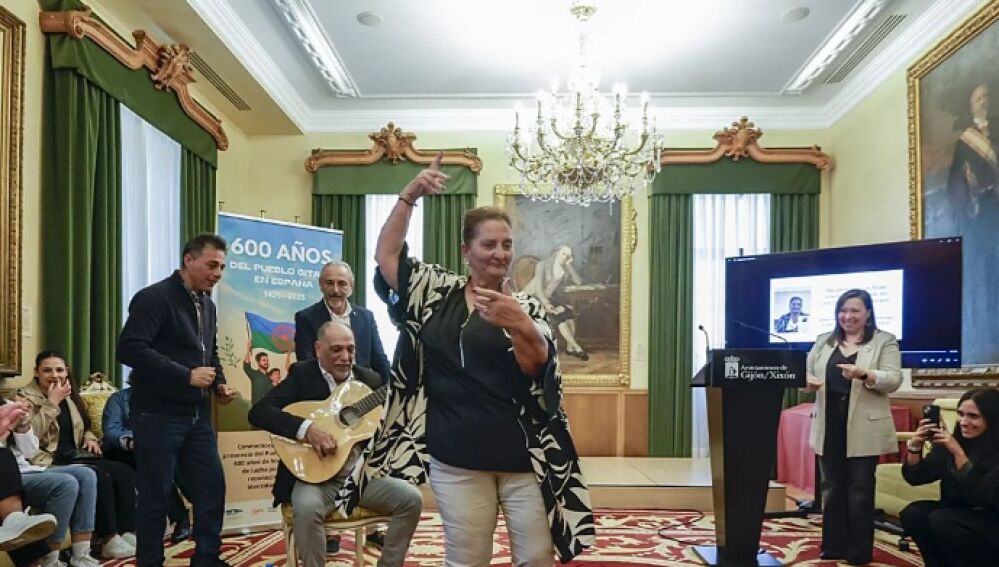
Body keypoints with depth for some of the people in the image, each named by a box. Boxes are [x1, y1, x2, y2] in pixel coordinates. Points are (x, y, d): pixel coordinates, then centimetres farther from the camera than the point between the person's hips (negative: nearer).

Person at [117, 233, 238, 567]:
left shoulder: (207, 305, 13)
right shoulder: (154, 297, -13)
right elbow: (129, 349, -23)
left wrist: (219, 384, 6)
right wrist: (186, 376, -23)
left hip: (197, 414, 8)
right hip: (158, 414, -8)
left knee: (213, 485, 10)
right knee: (156, 495, 2)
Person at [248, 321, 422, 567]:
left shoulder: (370, 380, 7)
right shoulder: (301, 374, -4)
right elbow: (258, 412, -16)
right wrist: (307, 428, -27)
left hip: (361, 476, 4)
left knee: (411, 498, -14)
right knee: (308, 507, -35)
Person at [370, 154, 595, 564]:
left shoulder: (526, 306, 3)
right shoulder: (436, 291, 8)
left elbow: (537, 365, -13)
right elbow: (387, 255, 3)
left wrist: (519, 326, -34)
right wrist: (409, 196, -7)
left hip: (524, 457, 0)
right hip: (457, 459, 1)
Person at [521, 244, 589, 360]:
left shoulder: (566, 268, -2)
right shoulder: (542, 264, -17)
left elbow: (579, 281, -15)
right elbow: (539, 288, -23)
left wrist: (569, 265, -17)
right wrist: (547, 304, -35)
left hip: (551, 297, 6)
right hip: (533, 297, -6)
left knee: (569, 311, -22)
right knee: (559, 314, -28)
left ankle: (570, 347, -16)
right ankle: (577, 347, -27)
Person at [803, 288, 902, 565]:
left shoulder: (885, 341, 1)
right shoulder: (823, 341, 12)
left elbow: (893, 380, -9)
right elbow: (807, 371, 9)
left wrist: (863, 374, -26)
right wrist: (808, 381, -14)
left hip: (864, 429, -4)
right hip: (829, 427, 4)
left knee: (860, 489, 4)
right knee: (832, 488, 10)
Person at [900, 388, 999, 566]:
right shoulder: (951, 442, -2)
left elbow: (979, 496, -28)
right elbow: (914, 477, -2)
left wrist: (958, 453, -33)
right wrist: (915, 446, -20)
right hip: (957, 514, 5)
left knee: (940, 520, -28)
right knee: (912, 513, -19)